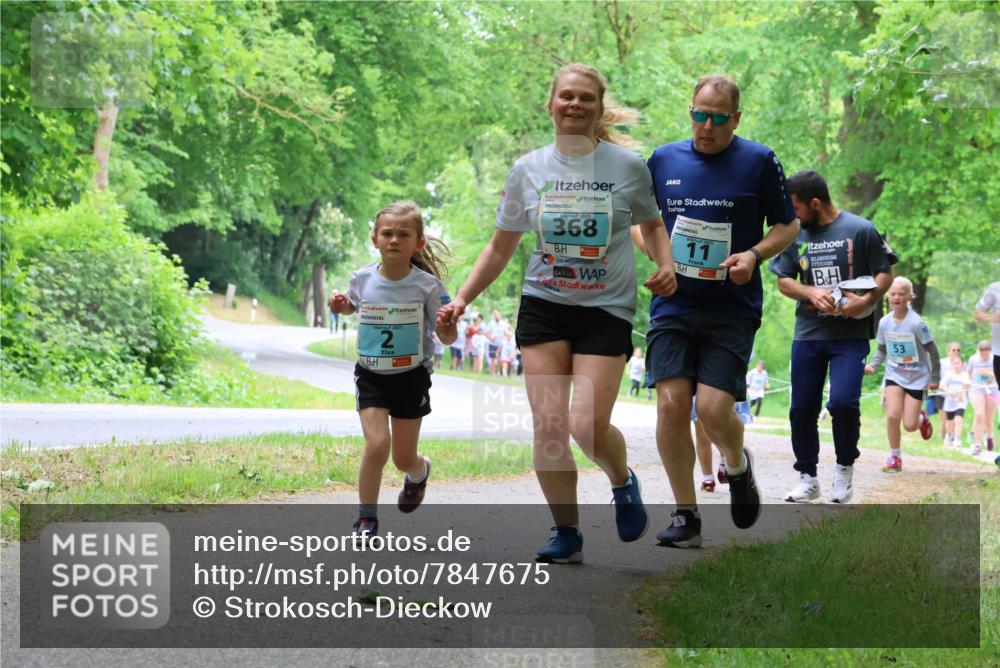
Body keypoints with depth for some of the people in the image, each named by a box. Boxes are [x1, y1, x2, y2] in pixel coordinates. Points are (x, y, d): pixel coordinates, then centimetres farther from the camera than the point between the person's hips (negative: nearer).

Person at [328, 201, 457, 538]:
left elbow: (448, 338, -8)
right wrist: (341, 305, -3)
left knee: (404, 459, 8)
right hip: (371, 376, 1)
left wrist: (447, 330, -30)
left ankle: (419, 472, 47)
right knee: (377, 444, -18)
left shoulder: (426, 285, -14)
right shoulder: (362, 279, -6)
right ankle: (366, 518, 0)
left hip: (411, 377, -1)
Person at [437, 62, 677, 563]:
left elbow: (652, 225, 17)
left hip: (607, 310, -2)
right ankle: (567, 534, 8)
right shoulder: (528, 170, 4)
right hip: (543, 306, 2)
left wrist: (665, 265, -3)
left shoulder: (627, 166, 0)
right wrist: (462, 299, 6)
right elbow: (501, 247, 14)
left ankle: (622, 482, 18)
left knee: (587, 425, -15)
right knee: (548, 426, -7)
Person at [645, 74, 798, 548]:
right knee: (671, 404, -9)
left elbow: (788, 225, 7)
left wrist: (754, 254, -11)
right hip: (672, 307, 3)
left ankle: (738, 466, 23)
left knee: (714, 409, -13)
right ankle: (685, 516, 3)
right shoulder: (664, 159, 8)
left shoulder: (759, 162, 0)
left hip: (732, 310, -3)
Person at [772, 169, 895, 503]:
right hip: (807, 335, 4)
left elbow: (885, 274, 0)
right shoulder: (796, 234, 7)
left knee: (842, 402, -19)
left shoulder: (860, 230, -4)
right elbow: (784, 281, 10)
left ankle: (845, 467, 6)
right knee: (802, 409, 4)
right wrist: (811, 292, -9)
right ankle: (807, 478, 21)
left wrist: (867, 300, -18)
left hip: (851, 335, -4)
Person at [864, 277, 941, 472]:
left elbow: (933, 351, -10)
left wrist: (935, 378, -5)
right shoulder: (885, 322, -6)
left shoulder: (916, 323, -19)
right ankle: (894, 458, 1)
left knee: (910, 425, -4)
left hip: (917, 377, -3)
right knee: (892, 415, -16)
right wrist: (873, 365, -10)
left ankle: (922, 417, 34)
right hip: (894, 374, 3)